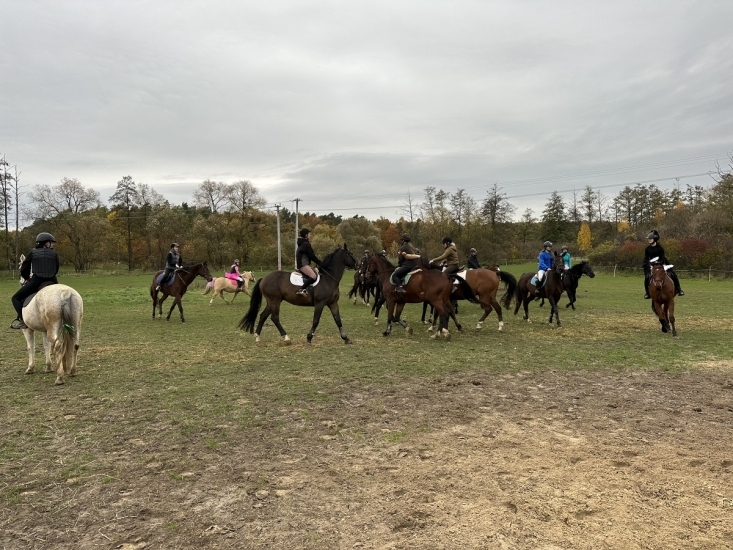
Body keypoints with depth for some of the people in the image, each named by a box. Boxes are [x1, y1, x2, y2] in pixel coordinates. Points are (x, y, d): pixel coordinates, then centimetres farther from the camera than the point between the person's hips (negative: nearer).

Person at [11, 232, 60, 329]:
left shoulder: (32, 253, 4)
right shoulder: (54, 253, 5)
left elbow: (23, 271, 9)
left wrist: (28, 278, 28)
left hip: (36, 282, -2)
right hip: (52, 282, 2)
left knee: (16, 298, 11)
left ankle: (22, 320, -9)